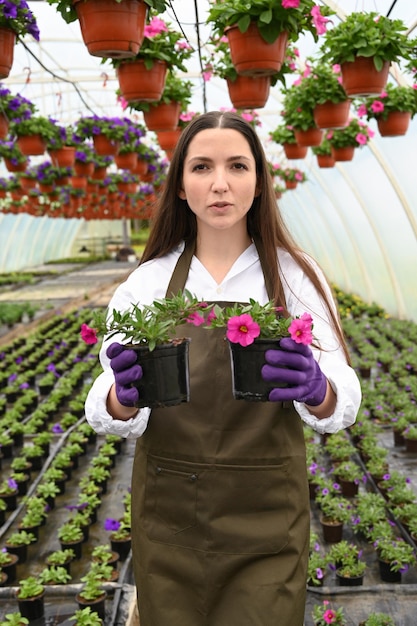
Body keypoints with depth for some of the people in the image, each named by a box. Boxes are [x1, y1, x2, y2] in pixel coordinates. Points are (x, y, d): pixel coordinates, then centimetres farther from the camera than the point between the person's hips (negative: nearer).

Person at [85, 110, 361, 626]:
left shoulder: (296, 277, -4)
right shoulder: (147, 281, -2)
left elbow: (342, 406, -10)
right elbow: (110, 415, -8)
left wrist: (316, 391, -33)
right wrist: (123, 397, -31)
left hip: (268, 520, -1)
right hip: (168, 515, 1)